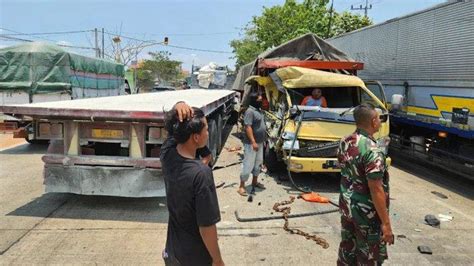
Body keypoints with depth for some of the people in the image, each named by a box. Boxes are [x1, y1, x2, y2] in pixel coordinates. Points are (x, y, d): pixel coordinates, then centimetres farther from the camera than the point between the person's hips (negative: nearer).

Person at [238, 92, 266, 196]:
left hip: (260, 142, 10)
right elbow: (248, 127, -24)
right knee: (248, 165, -6)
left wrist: (261, 141, 21)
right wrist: (253, 142, -27)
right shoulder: (250, 111, -18)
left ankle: (255, 181, 34)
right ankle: (241, 186, 2)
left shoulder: (257, 110, 12)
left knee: (258, 162, 18)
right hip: (251, 144, -10)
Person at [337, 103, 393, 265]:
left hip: (346, 207, 7)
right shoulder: (372, 150, -26)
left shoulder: (345, 142, -1)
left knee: (347, 249, 20)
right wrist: (386, 223, -19)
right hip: (367, 214, -7)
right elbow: (376, 190, -25)